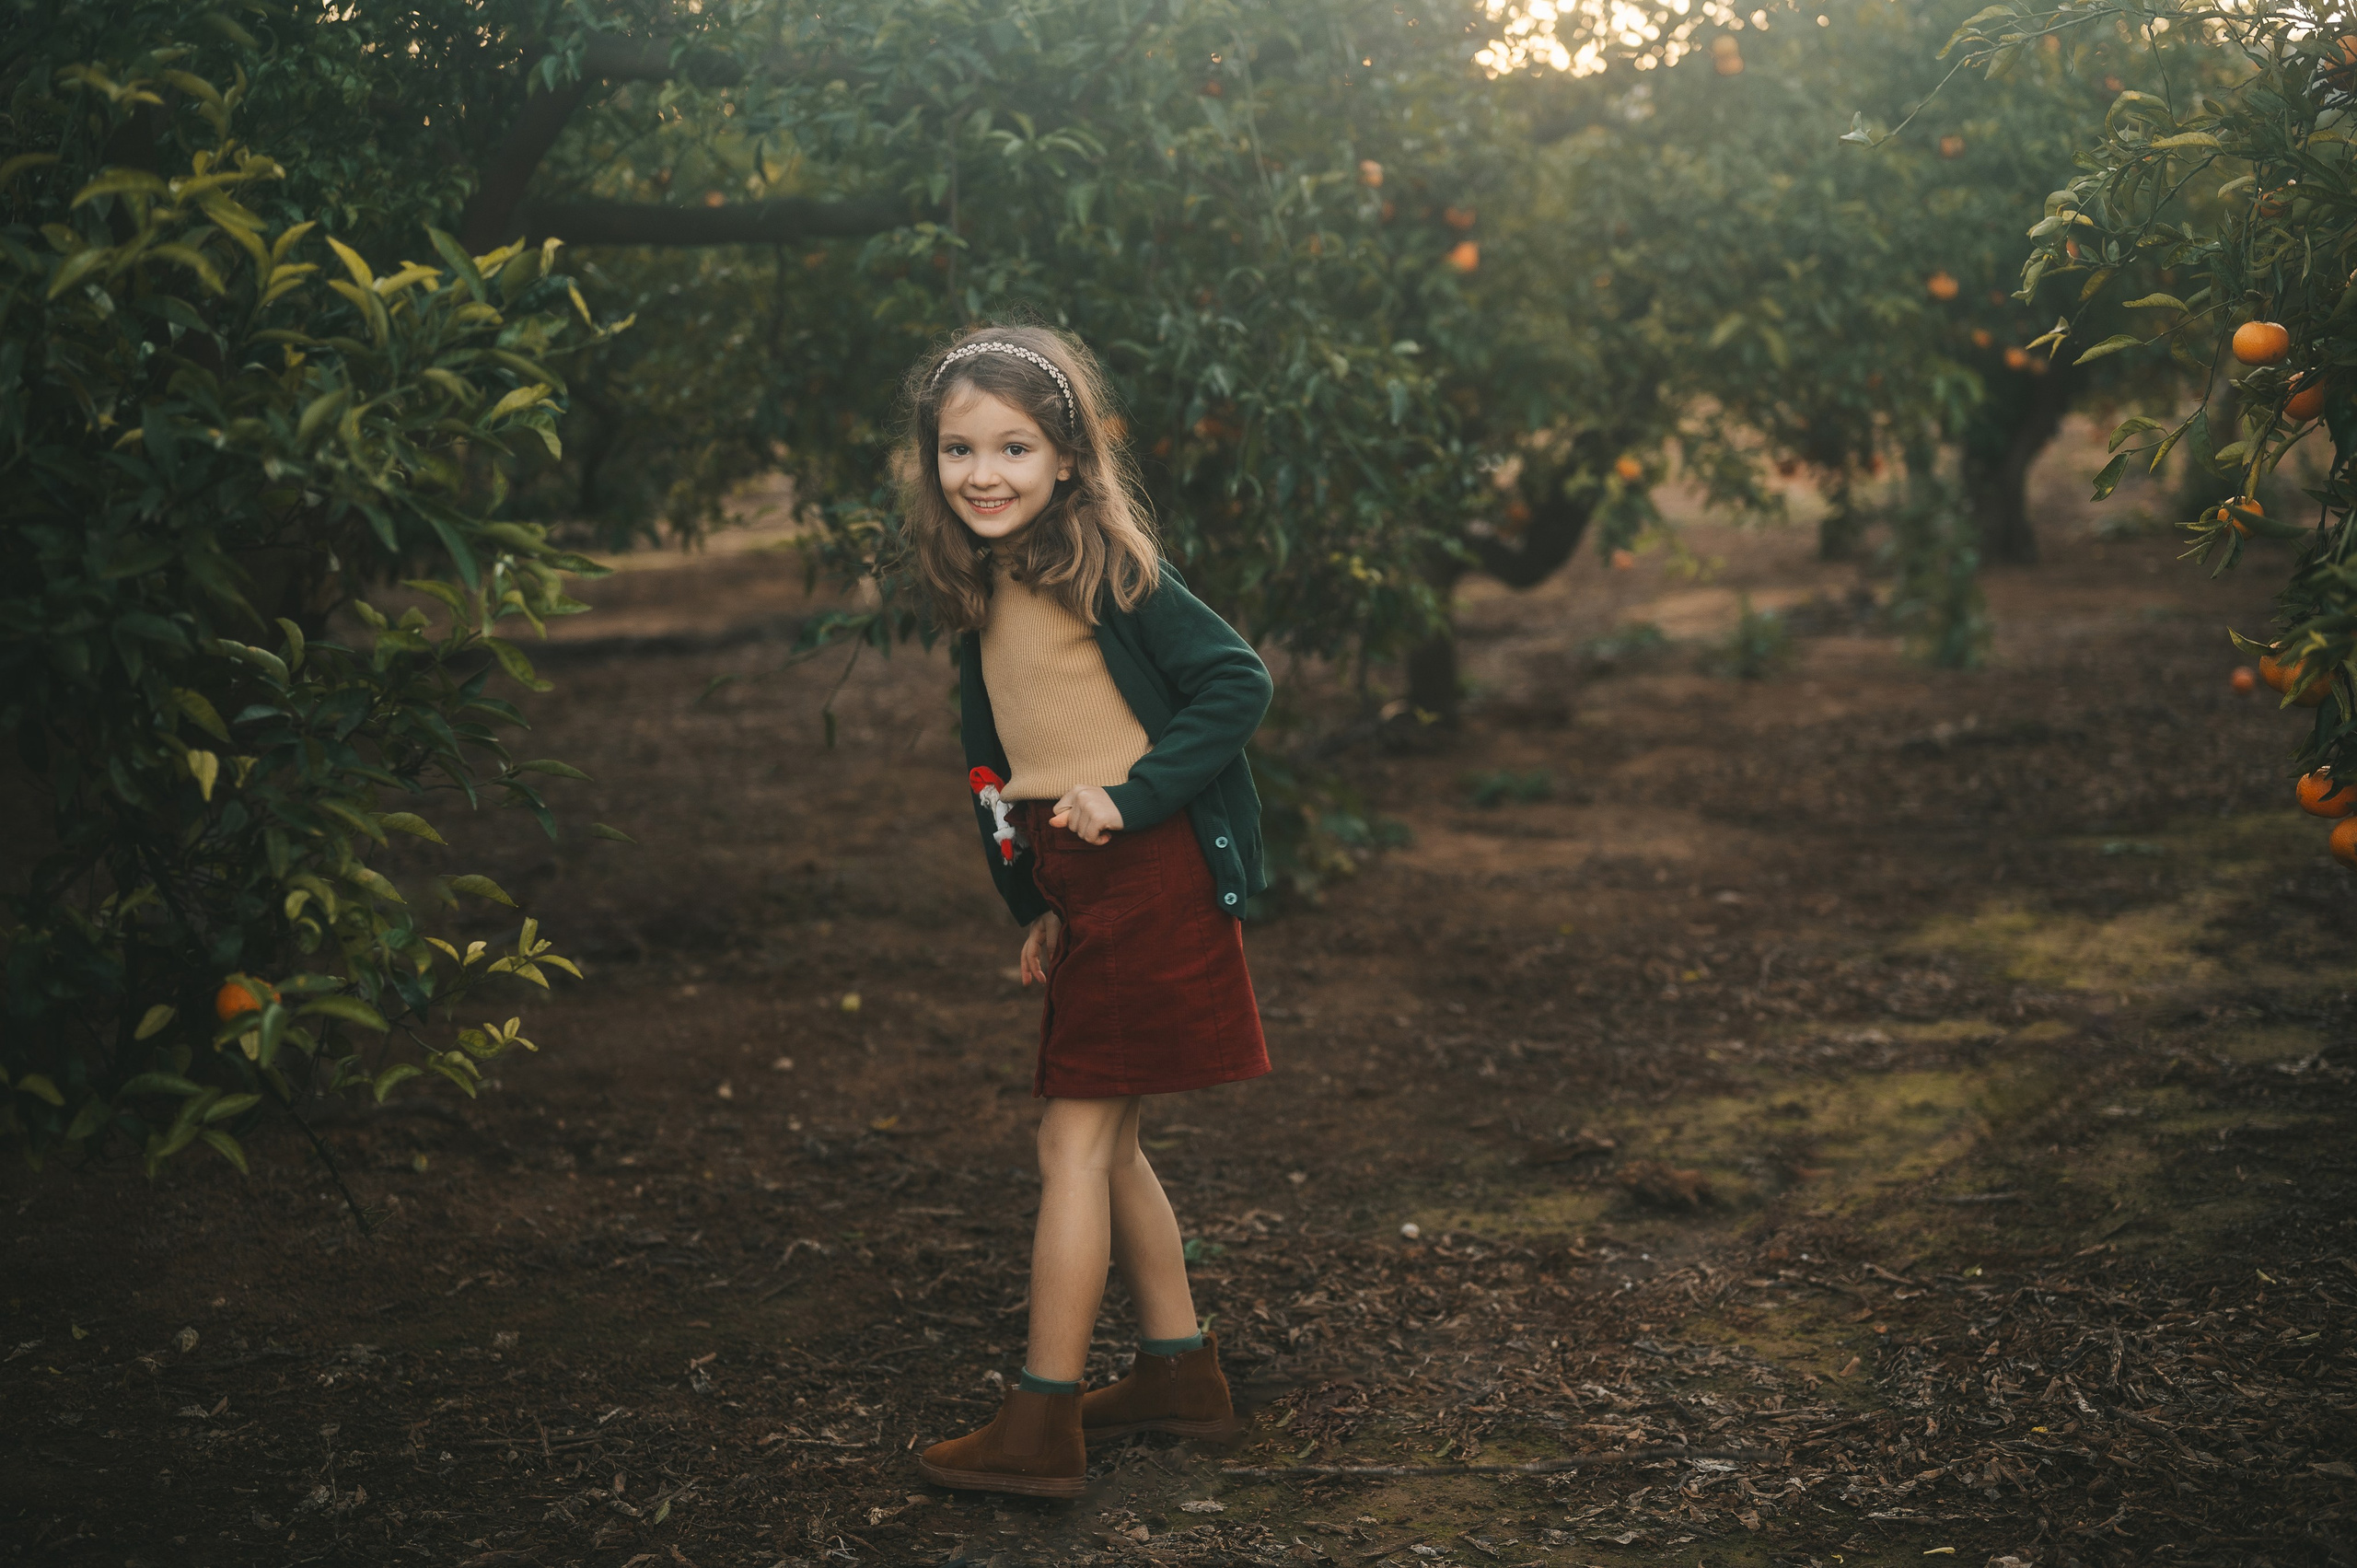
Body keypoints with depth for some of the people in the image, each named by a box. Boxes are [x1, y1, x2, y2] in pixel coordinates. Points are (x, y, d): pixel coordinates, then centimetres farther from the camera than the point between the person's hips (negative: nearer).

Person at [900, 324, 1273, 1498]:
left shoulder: (1108, 573, -12)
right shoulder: (978, 596, 11)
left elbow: (1236, 684, -16)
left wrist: (1131, 795, -19)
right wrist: (1033, 906, 16)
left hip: (1147, 877, -8)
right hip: (1075, 888, 8)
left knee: (1075, 1139, -6)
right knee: (1105, 1140, 15)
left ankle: (1040, 1425, 0)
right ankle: (1180, 1370, 28)